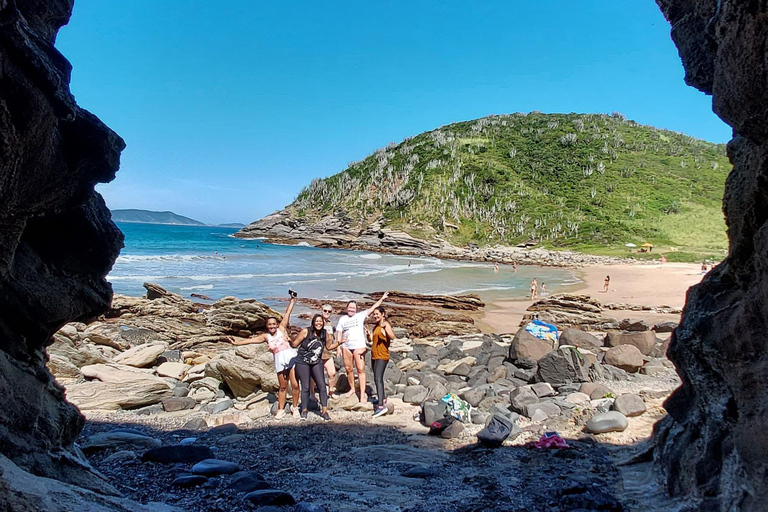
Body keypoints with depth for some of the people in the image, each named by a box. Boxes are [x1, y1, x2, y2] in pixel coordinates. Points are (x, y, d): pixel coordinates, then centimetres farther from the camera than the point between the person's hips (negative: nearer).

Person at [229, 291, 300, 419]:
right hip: (279, 361, 2)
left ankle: (295, 408, 12)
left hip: (291, 357, -2)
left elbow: (287, 313, 3)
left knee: (295, 384, -3)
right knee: (283, 387, 7)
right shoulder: (266, 336, 10)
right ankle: (281, 410, 18)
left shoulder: (282, 328, 5)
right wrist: (236, 342, -1)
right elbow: (251, 340, 6)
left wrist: (292, 299, 1)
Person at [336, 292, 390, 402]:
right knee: (348, 369, 11)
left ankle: (362, 394, -8)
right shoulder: (342, 319, 13)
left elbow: (373, 308, 6)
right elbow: (339, 334, 11)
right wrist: (338, 345, -1)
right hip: (346, 347, 3)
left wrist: (382, 299, 4)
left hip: (359, 346, -3)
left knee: (361, 369, -8)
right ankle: (352, 389, 31)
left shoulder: (360, 316, 6)